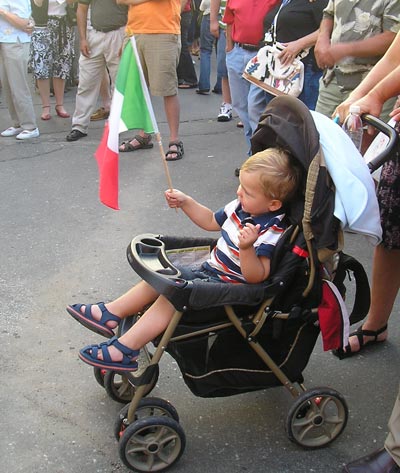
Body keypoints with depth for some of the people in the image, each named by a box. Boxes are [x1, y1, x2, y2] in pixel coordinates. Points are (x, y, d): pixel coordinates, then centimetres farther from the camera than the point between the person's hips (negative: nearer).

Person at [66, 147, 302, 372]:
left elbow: (256, 276, -31)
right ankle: (110, 314, 17)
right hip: (210, 270, 10)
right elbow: (212, 221, 20)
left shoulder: (271, 233, -25)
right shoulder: (239, 207, 1)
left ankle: (124, 351, -14)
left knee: (172, 295, -19)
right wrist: (185, 202, 10)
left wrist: (247, 248, -48)